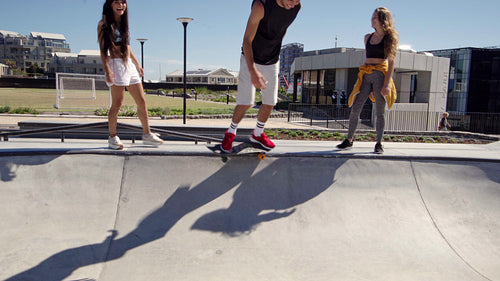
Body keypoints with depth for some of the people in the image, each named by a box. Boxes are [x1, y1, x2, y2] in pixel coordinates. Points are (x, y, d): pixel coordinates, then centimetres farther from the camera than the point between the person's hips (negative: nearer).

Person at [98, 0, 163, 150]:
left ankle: (147, 134, 16)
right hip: (116, 64, -7)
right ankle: (112, 137, 7)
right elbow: (103, 50, -8)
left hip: (130, 65, 7)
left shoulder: (123, 23, 18)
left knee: (142, 102, 6)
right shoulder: (104, 24, -3)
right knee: (117, 104, -5)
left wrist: (137, 64, 23)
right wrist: (107, 70, -19)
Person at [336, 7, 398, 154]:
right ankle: (349, 140, 7)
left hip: (381, 74, -4)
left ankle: (379, 144, 9)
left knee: (380, 112, 0)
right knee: (355, 109, -2)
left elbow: (391, 62, -4)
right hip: (366, 75, 4)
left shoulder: (390, 38, 2)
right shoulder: (368, 37, 16)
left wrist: (387, 83, -13)